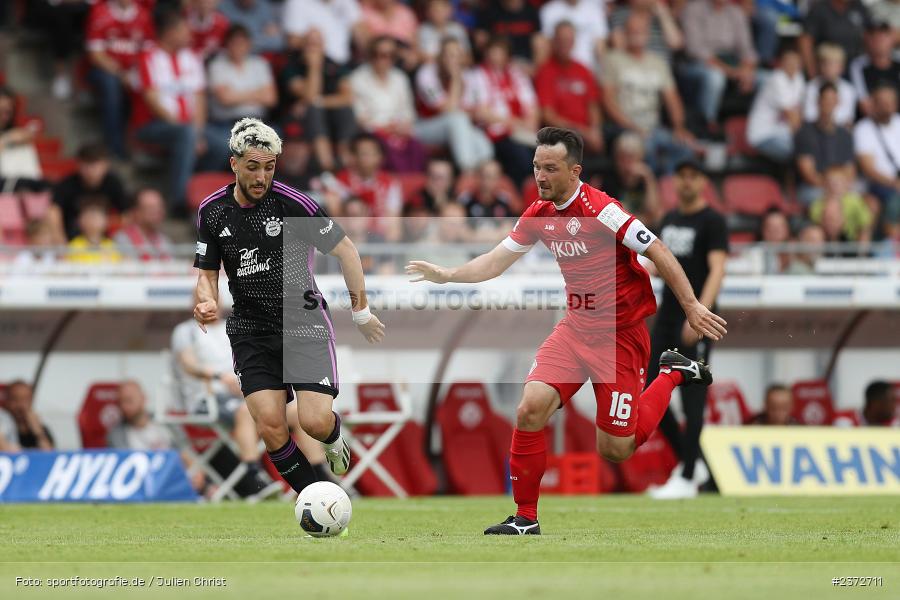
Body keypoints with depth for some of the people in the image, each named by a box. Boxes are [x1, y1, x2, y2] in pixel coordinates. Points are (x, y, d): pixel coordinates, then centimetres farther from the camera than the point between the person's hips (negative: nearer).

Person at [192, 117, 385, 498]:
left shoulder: (294, 203, -11)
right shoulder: (212, 212, 1)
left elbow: (345, 249, -1)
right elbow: (207, 273, 10)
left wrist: (361, 311, 3)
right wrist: (206, 302, -13)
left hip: (305, 324, -3)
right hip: (251, 332, 3)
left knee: (315, 422, -15)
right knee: (271, 427, -13)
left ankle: (334, 439, 24)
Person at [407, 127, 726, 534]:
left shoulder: (599, 209, -20)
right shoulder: (539, 214, 2)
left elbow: (658, 253, -17)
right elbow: (496, 261, 12)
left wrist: (692, 308, -16)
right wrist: (448, 275, 2)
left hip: (621, 334, -6)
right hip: (576, 327, 6)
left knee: (614, 450, 0)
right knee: (530, 408, -15)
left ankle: (673, 374, 24)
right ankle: (526, 518, -2)